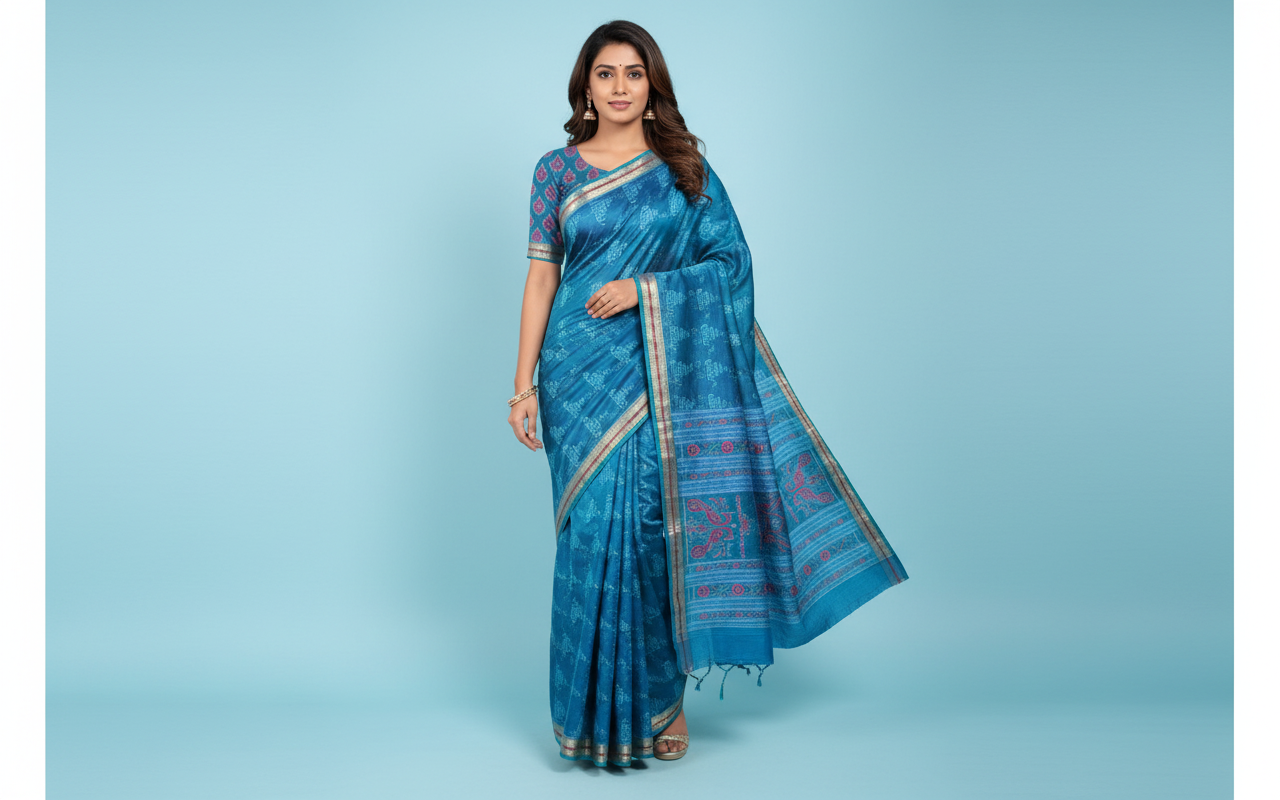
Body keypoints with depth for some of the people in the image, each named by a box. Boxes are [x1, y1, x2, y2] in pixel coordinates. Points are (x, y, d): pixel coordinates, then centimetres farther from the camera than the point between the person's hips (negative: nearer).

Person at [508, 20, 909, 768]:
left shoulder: (685, 168, 6)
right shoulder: (557, 170, 7)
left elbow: (732, 262, 2)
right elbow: (541, 278, 5)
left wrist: (644, 289, -11)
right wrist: (524, 385, -1)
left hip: (657, 372, 0)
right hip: (580, 375, 1)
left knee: (655, 526, -2)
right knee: (594, 531, 1)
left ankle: (663, 700, 15)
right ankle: (598, 712, 14)